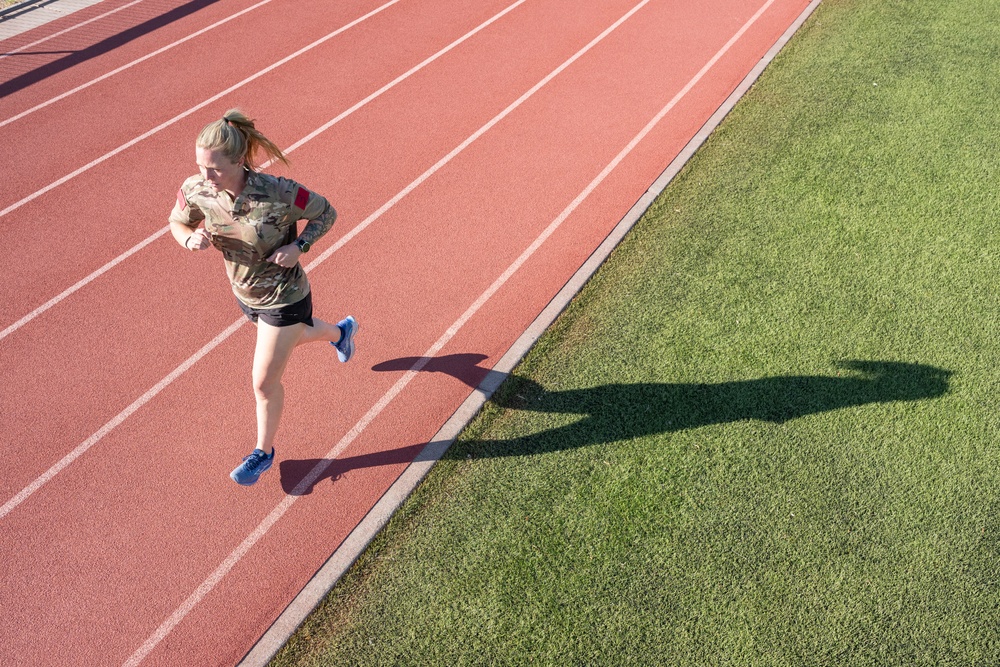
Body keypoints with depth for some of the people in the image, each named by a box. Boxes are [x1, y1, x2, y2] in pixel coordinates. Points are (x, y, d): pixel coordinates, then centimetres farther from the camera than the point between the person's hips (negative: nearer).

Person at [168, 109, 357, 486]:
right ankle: (341, 331, 68)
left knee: (264, 382, 4)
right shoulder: (196, 190, -21)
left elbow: (327, 214, -16)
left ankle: (263, 452, 33)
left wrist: (298, 246, -30)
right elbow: (176, 222, 0)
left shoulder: (279, 194, -34)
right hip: (245, 294, 6)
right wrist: (190, 239, -23)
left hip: (284, 299, -6)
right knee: (295, 336, 33)